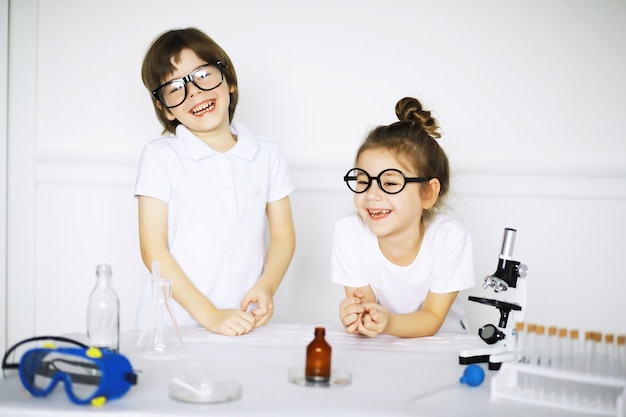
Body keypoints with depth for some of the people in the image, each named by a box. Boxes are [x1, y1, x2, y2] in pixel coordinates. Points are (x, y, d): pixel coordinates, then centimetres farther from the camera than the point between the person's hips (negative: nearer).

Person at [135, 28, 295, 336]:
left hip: (245, 325, 2)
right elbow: (153, 250, -4)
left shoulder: (267, 155, 9)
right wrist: (209, 314, -12)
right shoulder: (160, 156, -1)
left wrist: (266, 287, -8)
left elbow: (282, 234, 11)